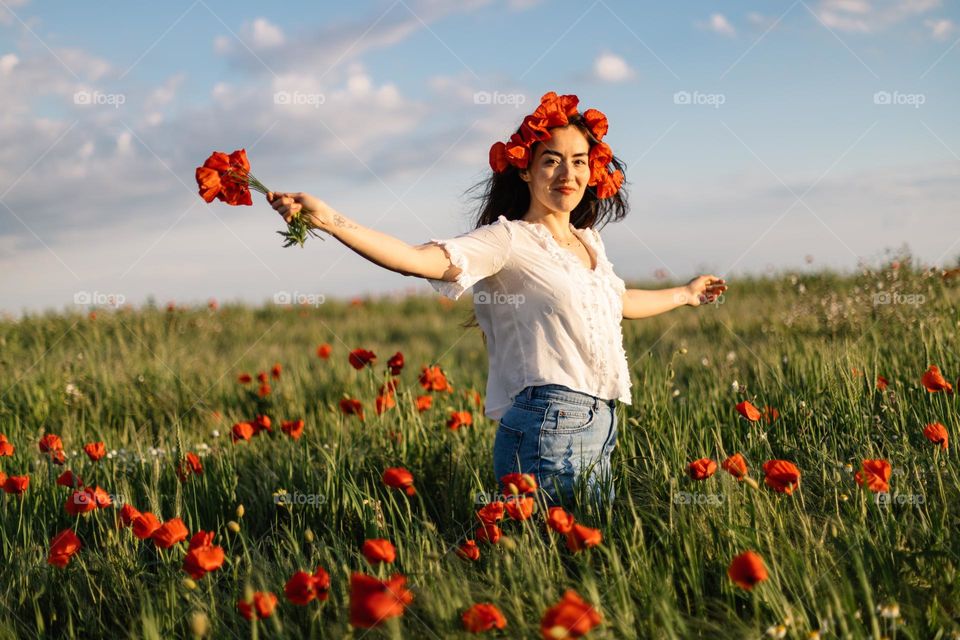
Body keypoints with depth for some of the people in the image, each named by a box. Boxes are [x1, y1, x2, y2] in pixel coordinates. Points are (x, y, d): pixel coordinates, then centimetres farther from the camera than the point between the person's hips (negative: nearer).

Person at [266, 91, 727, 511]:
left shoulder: (588, 242, 16)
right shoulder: (509, 240, -7)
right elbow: (421, 260, -23)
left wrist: (684, 295, 53)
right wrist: (329, 221, -35)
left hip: (598, 430, 8)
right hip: (549, 431, -8)